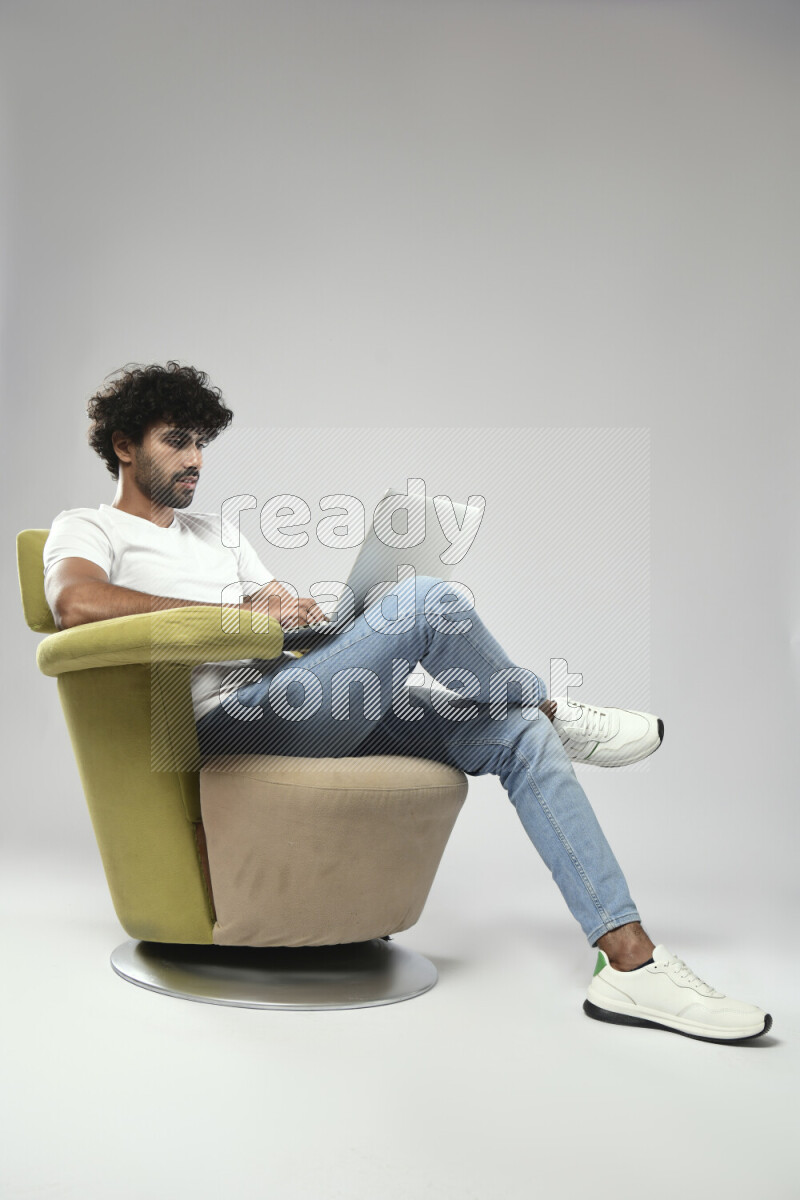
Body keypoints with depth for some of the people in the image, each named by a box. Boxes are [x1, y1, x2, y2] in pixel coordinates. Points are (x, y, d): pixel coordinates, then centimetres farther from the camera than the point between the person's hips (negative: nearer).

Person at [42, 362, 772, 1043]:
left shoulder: (215, 532, 32)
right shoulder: (87, 529, 9)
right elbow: (76, 603, -16)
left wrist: (334, 623, 3)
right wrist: (242, 611, -17)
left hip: (295, 706, 8)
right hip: (225, 724, -8)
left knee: (517, 734, -8)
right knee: (425, 599, -24)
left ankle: (630, 961, -11)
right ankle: (556, 711, 5)